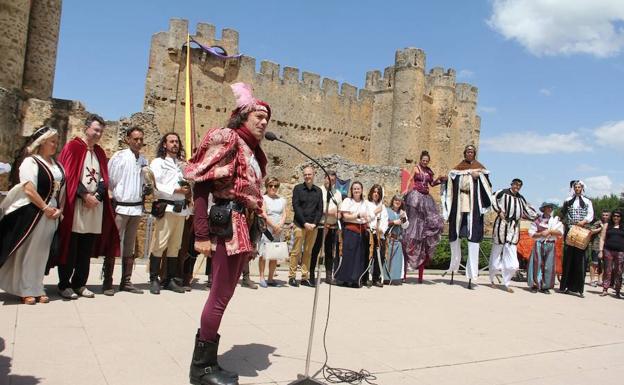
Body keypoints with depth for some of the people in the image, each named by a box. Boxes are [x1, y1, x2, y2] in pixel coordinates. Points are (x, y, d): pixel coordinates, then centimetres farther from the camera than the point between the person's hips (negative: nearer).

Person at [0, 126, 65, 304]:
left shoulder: (57, 165, 13)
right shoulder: (31, 162, -7)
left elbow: (63, 188, 12)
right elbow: (29, 190, -16)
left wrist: (59, 209, -1)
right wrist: (45, 208, -13)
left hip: (52, 215, 6)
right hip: (32, 213, -6)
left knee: (41, 253, 11)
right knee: (27, 252, 3)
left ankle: (37, 288, 20)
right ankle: (25, 290, 12)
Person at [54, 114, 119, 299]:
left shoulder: (100, 152, 17)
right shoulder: (73, 146, -1)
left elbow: (104, 179, 12)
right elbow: (68, 175, -9)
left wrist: (96, 196, -5)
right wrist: (85, 195, -13)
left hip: (95, 206, 5)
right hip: (74, 204, -5)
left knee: (87, 249, 7)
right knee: (70, 247, -1)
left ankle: (79, 284, 15)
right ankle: (64, 285, 9)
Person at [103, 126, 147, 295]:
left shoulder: (143, 160, 10)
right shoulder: (119, 156, -5)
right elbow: (109, 180, -3)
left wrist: (143, 200, 5)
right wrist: (111, 201, -5)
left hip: (136, 208, 5)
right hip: (120, 207, -5)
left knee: (130, 246, 10)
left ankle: (126, 281, 17)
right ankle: (107, 283, 4)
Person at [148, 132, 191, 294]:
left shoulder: (182, 164, 22)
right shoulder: (158, 162, 4)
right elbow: (155, 186, -7)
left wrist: (188, 191, 8)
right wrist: (176, 190, -11)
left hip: (181, 209, 6)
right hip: (166, 207, -6)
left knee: (175, 246, 6)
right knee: (160, 244, -10)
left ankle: (170, 279, 11)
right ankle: (154, 280, -4)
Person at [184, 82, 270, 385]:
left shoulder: (254, 151, 18)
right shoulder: (226, 139, -6)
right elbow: (199, 185, -14)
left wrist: (255, 230, 13)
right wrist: (202, 234, -20)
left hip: (246, 228, 9)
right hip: (228, 226, -9)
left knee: (224, 293, 12)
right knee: (220, 296, -5)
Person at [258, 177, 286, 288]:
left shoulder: (282, 200, 16)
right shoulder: (263, 198, 3)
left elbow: (284, 214, 8)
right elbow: (263, 214, -7)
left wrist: (280, 226, -9)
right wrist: (274, 226, -13)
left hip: (278, 231, 4)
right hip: (266, 229, -4)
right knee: (263, 254, -6)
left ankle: (270, 278, 10)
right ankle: (262, 278, 0)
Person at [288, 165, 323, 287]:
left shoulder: (318, 191, 12)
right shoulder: (298, 188, 2)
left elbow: (320, 209, 9)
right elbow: (296, 207, -5)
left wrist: (315, 223, -6)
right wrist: (305, 223, -12)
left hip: (313, 226, 3)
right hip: (300, 225, -3)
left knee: (308, 252, 6)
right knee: (296, 251, -2)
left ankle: (305, 277, 11)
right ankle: (292, 276, 4)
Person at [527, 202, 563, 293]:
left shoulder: (556, 220, 8)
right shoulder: (537, 220, 1)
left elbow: (560, 232, -2)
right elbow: (531, 233, -1)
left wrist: (549, 231, -13)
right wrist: (541, 234, -15)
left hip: (550, 245, 2)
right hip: (539, 244, -2)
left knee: (548, 266, 1)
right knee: (537, 264, -3)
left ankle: (545, 286, 8)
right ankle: (534, 285, 4)